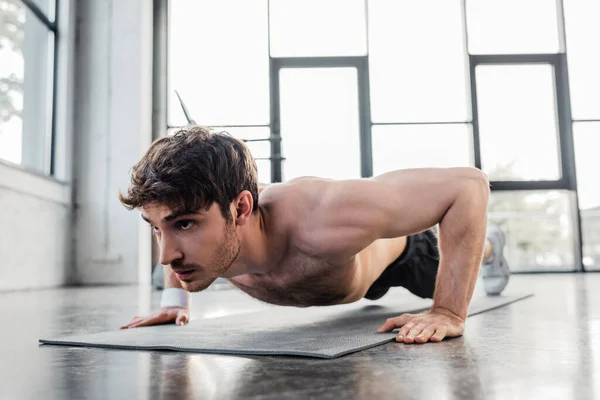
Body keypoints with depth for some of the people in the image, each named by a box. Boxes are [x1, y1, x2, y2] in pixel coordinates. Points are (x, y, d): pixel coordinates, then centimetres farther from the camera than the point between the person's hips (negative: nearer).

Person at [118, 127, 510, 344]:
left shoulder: (322, 222, -54)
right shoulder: (204, 214, -37)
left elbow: (469, 184, -45)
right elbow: (172, 219, -9)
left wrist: (450, 315, -47)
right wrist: (174, 299, -14)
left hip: (393, 237, -4)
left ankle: (489, 245, 67)